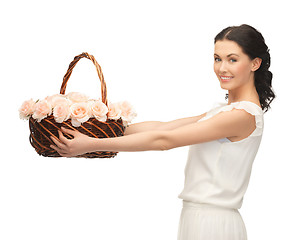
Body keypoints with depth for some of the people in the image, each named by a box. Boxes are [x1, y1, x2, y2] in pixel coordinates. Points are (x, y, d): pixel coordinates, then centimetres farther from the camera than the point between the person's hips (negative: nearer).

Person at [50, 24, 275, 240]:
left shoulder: (244, 115, -16)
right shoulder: (226, 110, 14)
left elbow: (163, 140, -17)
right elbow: (162, 126, 11)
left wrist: (93, 145, -16)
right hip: (200, 218, 8)